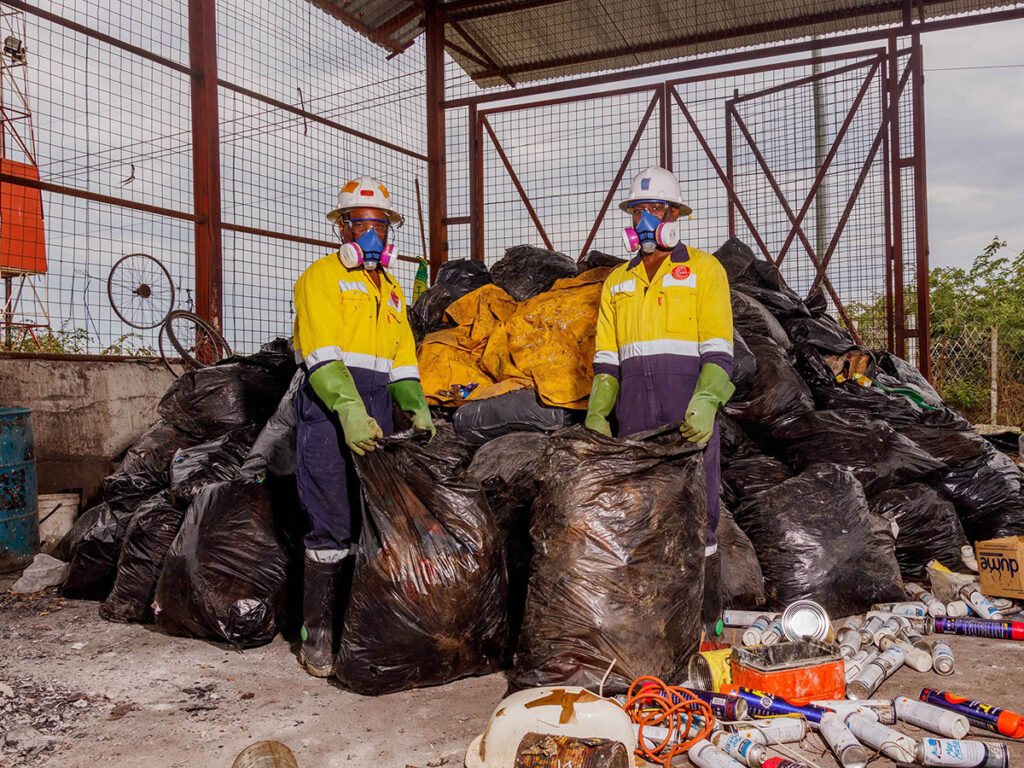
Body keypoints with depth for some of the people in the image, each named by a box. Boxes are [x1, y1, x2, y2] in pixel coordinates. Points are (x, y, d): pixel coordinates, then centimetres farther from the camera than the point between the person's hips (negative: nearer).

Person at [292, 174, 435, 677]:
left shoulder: (392, 290, 25)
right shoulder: (321, 277, 3)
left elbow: (403, 358, 22)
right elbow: (323, 355, -11)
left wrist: (416, 407, 6)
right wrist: (349, 409, -24)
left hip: (376, 414, 6)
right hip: (329, 410, -6)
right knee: (332, 526, -8)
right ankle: (317, 633, 1)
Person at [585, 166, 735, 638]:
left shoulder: (704, 270, 6)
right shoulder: (617, 281, 20)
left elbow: (718, 348, -4)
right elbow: (607, 356, 17)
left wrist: (706, 400, -20)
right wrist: (596, 411, 3)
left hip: (690, 416, -4)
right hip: (634, 421, 4)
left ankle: (705, 620, 6)